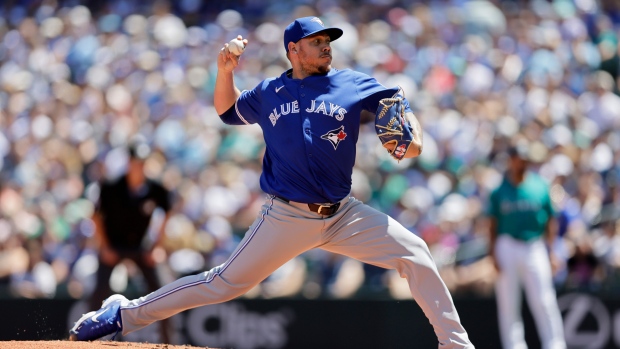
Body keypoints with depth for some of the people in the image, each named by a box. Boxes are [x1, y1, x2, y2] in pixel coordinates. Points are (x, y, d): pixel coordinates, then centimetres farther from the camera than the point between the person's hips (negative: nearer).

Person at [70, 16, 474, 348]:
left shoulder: (352, 85, 3)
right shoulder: (268, 93, 6)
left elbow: (400, 106, 4)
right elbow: (227, 110, 23)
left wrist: (414, 138, -17)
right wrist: (225, 70, 4)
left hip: (343, 215, 1)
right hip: (287, 218, -1)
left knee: (414, 253, -12)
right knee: (227, 282, -1)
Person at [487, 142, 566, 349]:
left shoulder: (540, 187, 6)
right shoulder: (499, 190, 3)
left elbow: (550, 221, 8)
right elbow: (493, 224, 4)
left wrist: (550, 250, 2)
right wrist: (494, 253, -4)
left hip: (535, 247, 0)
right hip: (508, 245, 0)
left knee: (543, 300, -6)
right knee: (508, 302, 1)